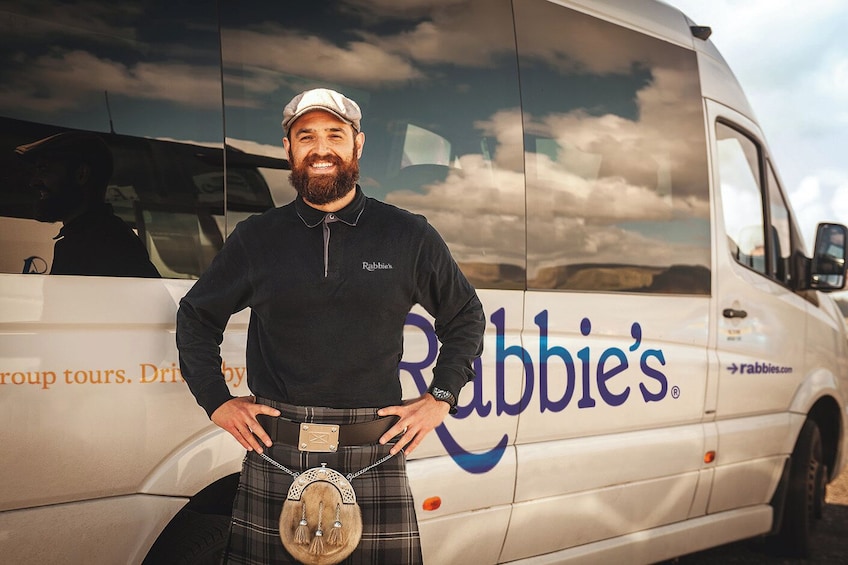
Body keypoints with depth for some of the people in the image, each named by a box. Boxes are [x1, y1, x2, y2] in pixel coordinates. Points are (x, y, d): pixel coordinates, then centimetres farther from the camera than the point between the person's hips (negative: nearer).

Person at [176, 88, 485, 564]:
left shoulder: (409, 236, 7)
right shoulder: (256, 239, 8)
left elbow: (466, 317, 18)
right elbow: (195, 318, 20)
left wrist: (440, 399, 8)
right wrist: (217, 401, 10)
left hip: (377, 458, 0)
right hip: (275, 460, 1)